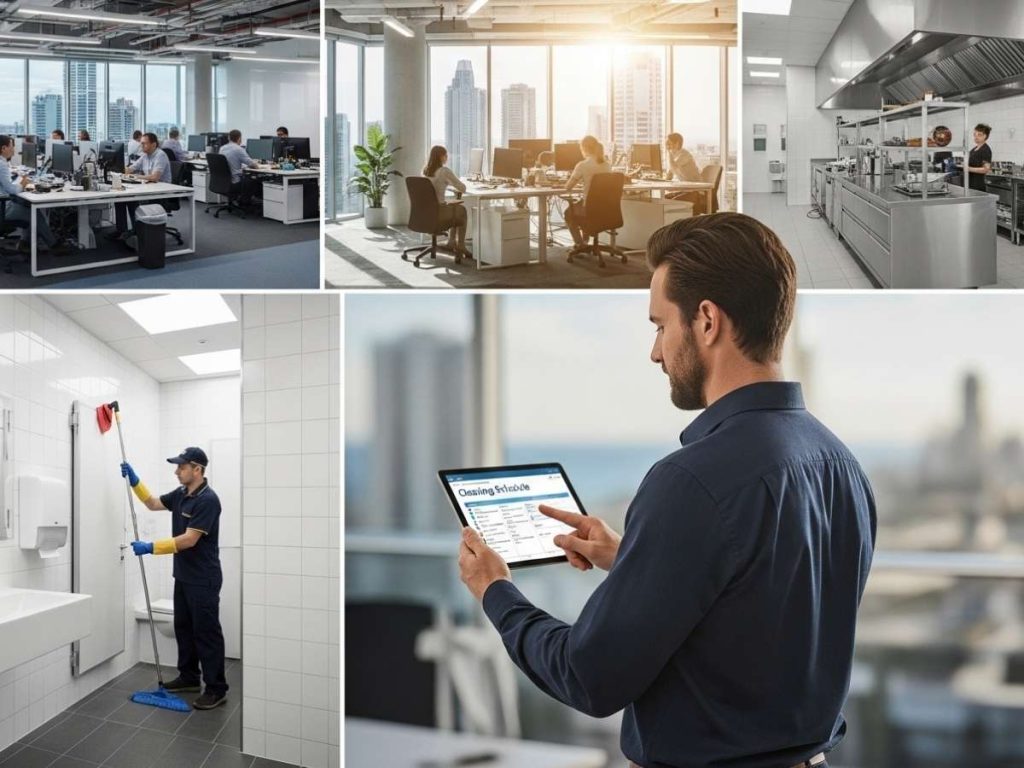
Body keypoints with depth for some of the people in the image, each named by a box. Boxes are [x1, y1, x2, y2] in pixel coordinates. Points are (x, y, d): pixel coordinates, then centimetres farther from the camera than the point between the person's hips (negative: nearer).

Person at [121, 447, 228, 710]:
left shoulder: (207, 500, -21)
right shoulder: (181, 494, 8)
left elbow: (189, 540, -25)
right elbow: (153, 504, 24)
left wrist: (151, 548, -24)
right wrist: (134, 481, 9)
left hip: (203, 580, -10)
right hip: (183, 576, 10)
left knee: (207, 632, -6)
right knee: (183, 627, 17)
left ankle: (217, 689, -2)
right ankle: (189, 676, 30)